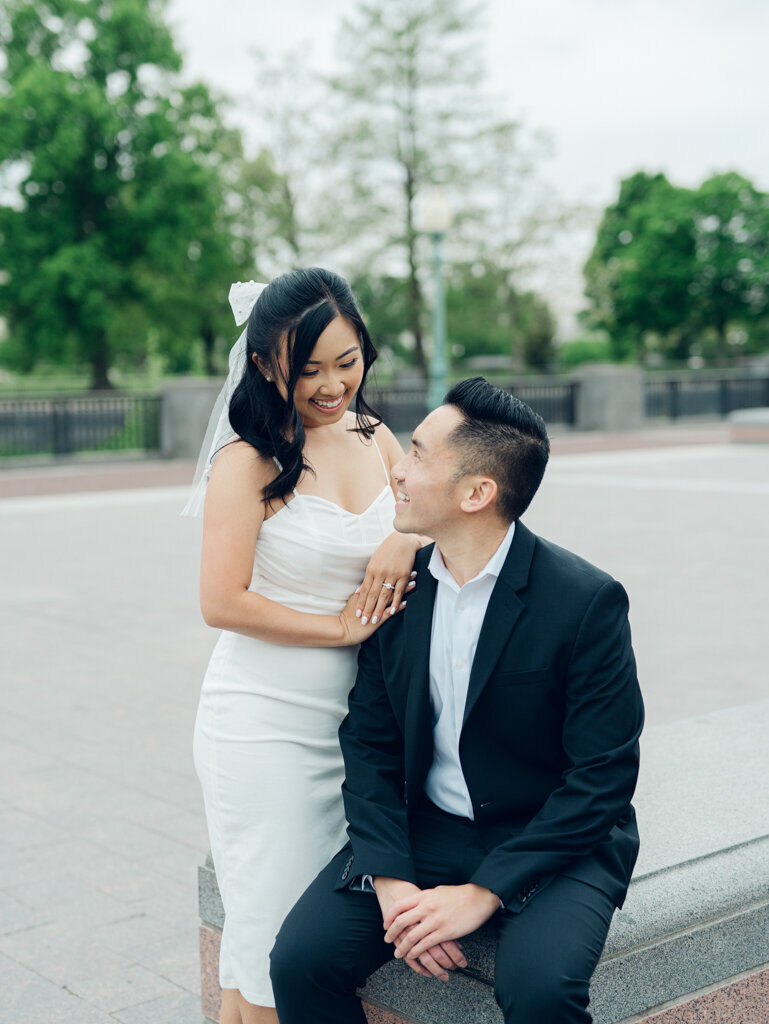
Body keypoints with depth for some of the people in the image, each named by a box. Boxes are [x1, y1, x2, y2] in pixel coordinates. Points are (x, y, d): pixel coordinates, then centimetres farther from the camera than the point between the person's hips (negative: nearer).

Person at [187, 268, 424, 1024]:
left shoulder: (371, 436, 5)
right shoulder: (251, 458, -13)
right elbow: (222, 602, -18)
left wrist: (408, 534, -5)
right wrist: (340, 628, -13)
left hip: (350, 722, 6)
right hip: (265, 726, -6)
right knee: (273, 936, 4)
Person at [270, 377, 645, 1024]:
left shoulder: (587, 600, -16)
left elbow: (604, 776, -15)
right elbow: (370, 745, 2)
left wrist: (483, 892, -19)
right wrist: (390, 881, -13)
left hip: (555, 843, -4)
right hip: (421, 831, 4)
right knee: (301, 959, -15)